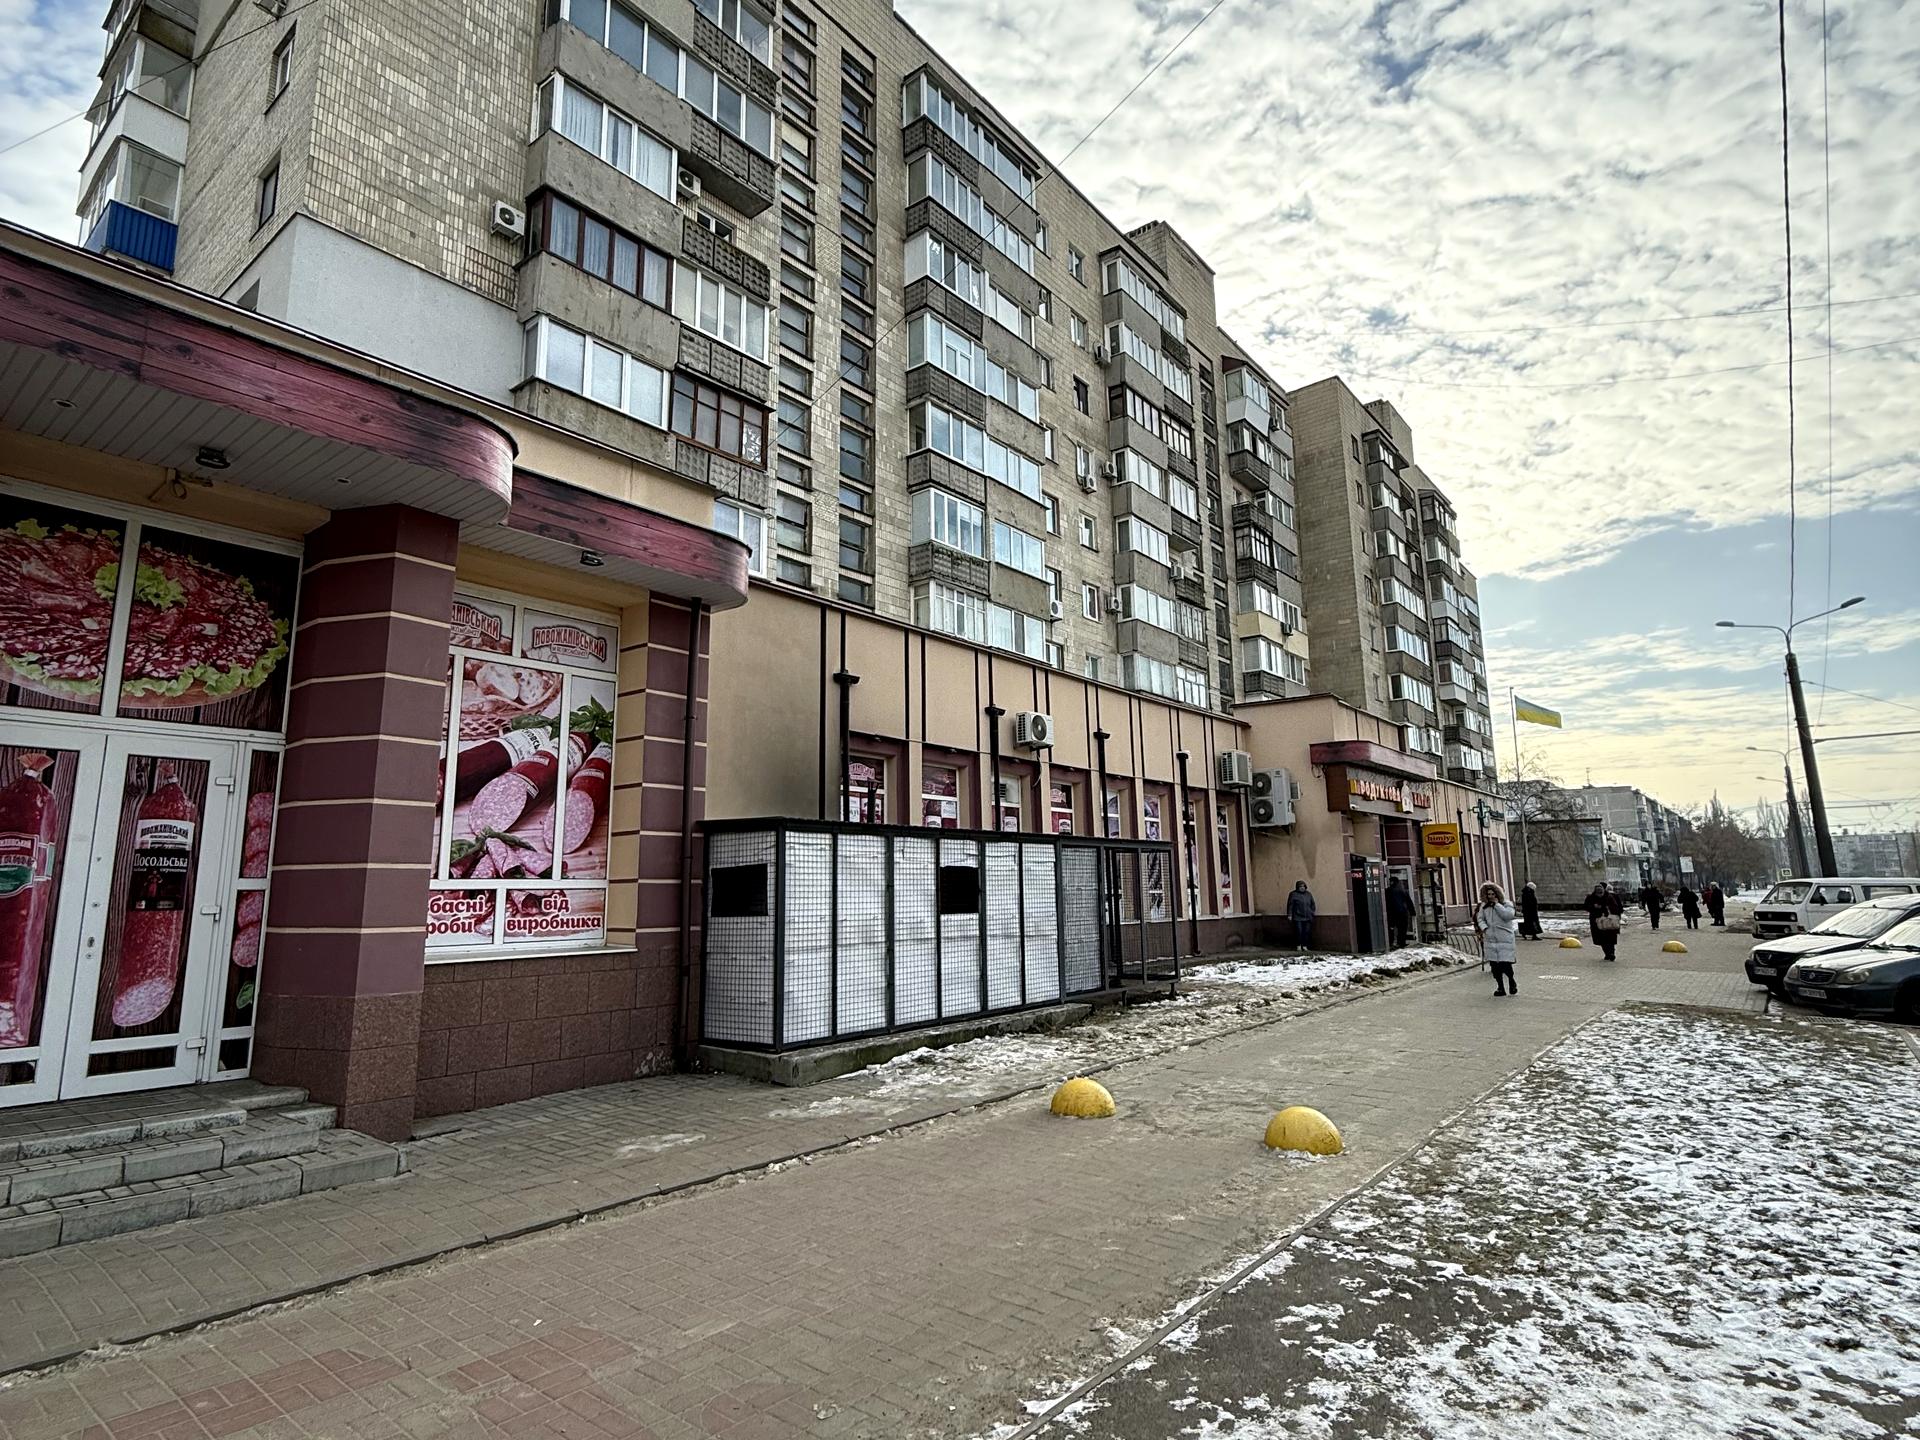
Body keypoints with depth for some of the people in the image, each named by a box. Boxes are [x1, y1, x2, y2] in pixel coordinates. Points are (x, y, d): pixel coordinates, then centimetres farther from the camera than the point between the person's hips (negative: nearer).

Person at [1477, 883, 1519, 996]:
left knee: (1505, 963, -9)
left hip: (1504, 939, -4)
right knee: (1494, 965, 5)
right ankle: (1500, 987, 16)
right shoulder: (1484, 906, 10)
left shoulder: (1506, 904, 0)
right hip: (1490, 939, 4)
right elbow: (1480, 918, 11)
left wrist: (1497, 904, -13)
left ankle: (1512, 982, 18)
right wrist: (1484, 928, -7)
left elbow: (1508, 915, -16)